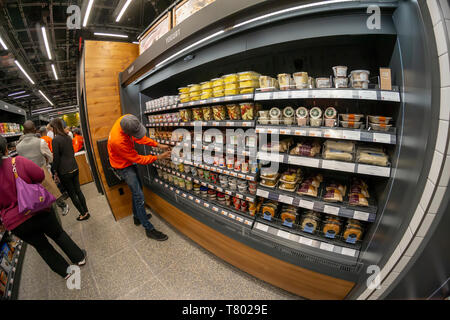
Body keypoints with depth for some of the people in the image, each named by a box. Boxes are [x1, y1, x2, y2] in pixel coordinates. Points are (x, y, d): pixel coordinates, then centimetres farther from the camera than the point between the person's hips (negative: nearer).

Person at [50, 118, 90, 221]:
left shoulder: (55, 140, -15)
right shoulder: (68, 137, 7)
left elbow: (56, 158, -13)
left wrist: (55, 171, -3)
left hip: (64, 171, -7)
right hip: (74, 168, 7)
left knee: (72, 194, 6)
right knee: (78, 190, 15)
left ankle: (83, 214, 15)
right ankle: (86, 211, 22)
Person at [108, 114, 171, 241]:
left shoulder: (128, 120, -17)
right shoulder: (118, 141, -38)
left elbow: (139, 138, -3)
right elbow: (137, 159, -26)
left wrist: (158, 145, -13)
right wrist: (158, 157, -22)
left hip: (129, 161, 8)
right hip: (123, 166, -8)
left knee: (137, 189, 19)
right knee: (139, 196, -7)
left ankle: (137, 217, 37)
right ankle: (149, 228, 4)